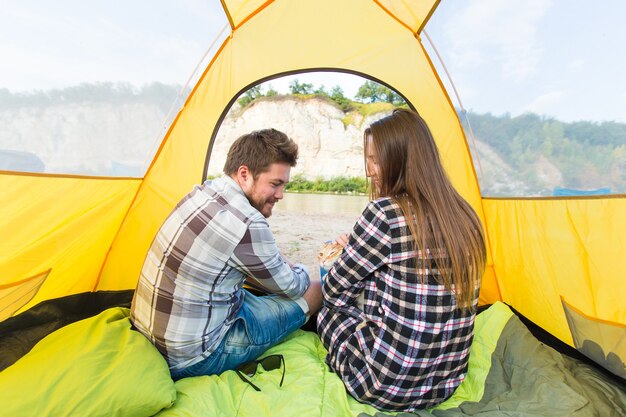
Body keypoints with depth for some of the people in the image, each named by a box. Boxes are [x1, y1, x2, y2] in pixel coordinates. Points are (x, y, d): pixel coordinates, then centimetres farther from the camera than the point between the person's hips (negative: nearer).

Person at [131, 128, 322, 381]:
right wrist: (302, 271, 11)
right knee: (313, 292, 0)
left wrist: (283, 265, 10)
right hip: (193, 359, -8)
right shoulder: (246, 225, -30)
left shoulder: (203, 192, -3)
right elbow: (292, 287, -11)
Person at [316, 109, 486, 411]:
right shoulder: (464, 216, -1)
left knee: (329, 310, 16)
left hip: (386, 388, -6)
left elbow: (333, 289, -11)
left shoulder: (386, 212, -24)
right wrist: (354, 249, 13)